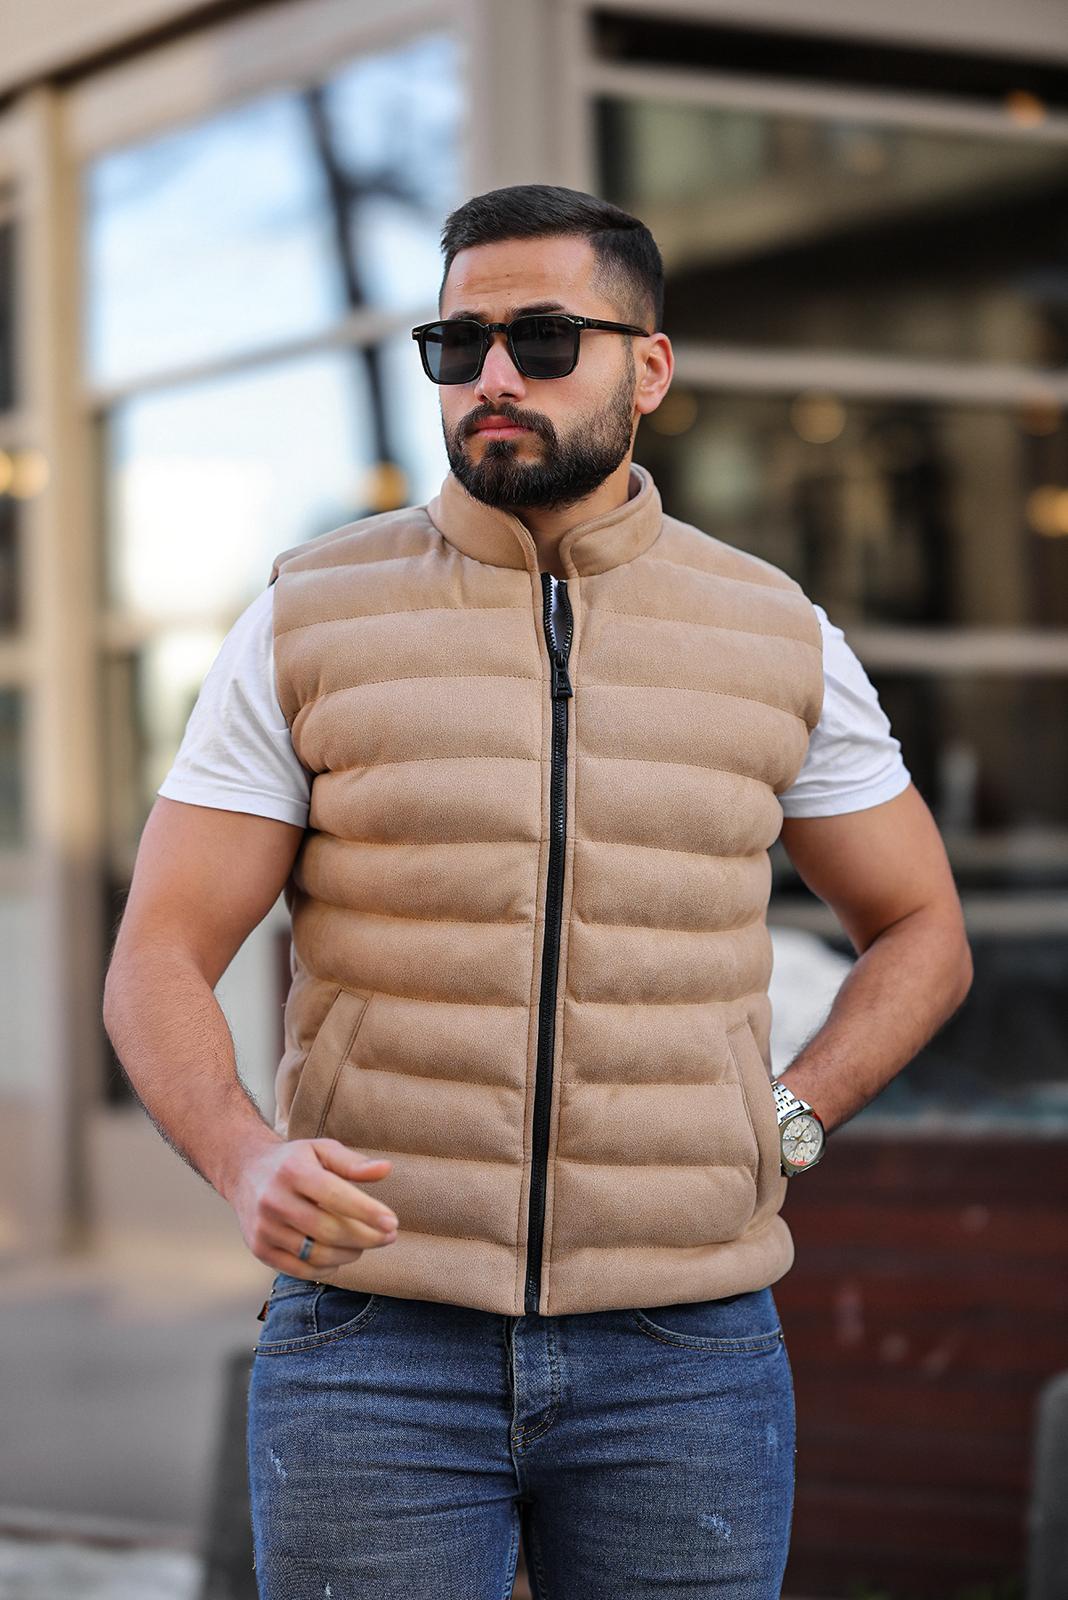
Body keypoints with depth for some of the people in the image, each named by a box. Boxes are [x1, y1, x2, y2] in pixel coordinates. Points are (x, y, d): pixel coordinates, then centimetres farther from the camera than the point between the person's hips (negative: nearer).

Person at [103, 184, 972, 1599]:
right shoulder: (309, 625, 1)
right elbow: (158, 961, -2)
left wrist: (786, 1124, 1)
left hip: (681, 1358, 1)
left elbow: (921, 929, 18)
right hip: (376, 1335, -1)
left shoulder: (780, 639, 6)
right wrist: (246, 1161, -23)